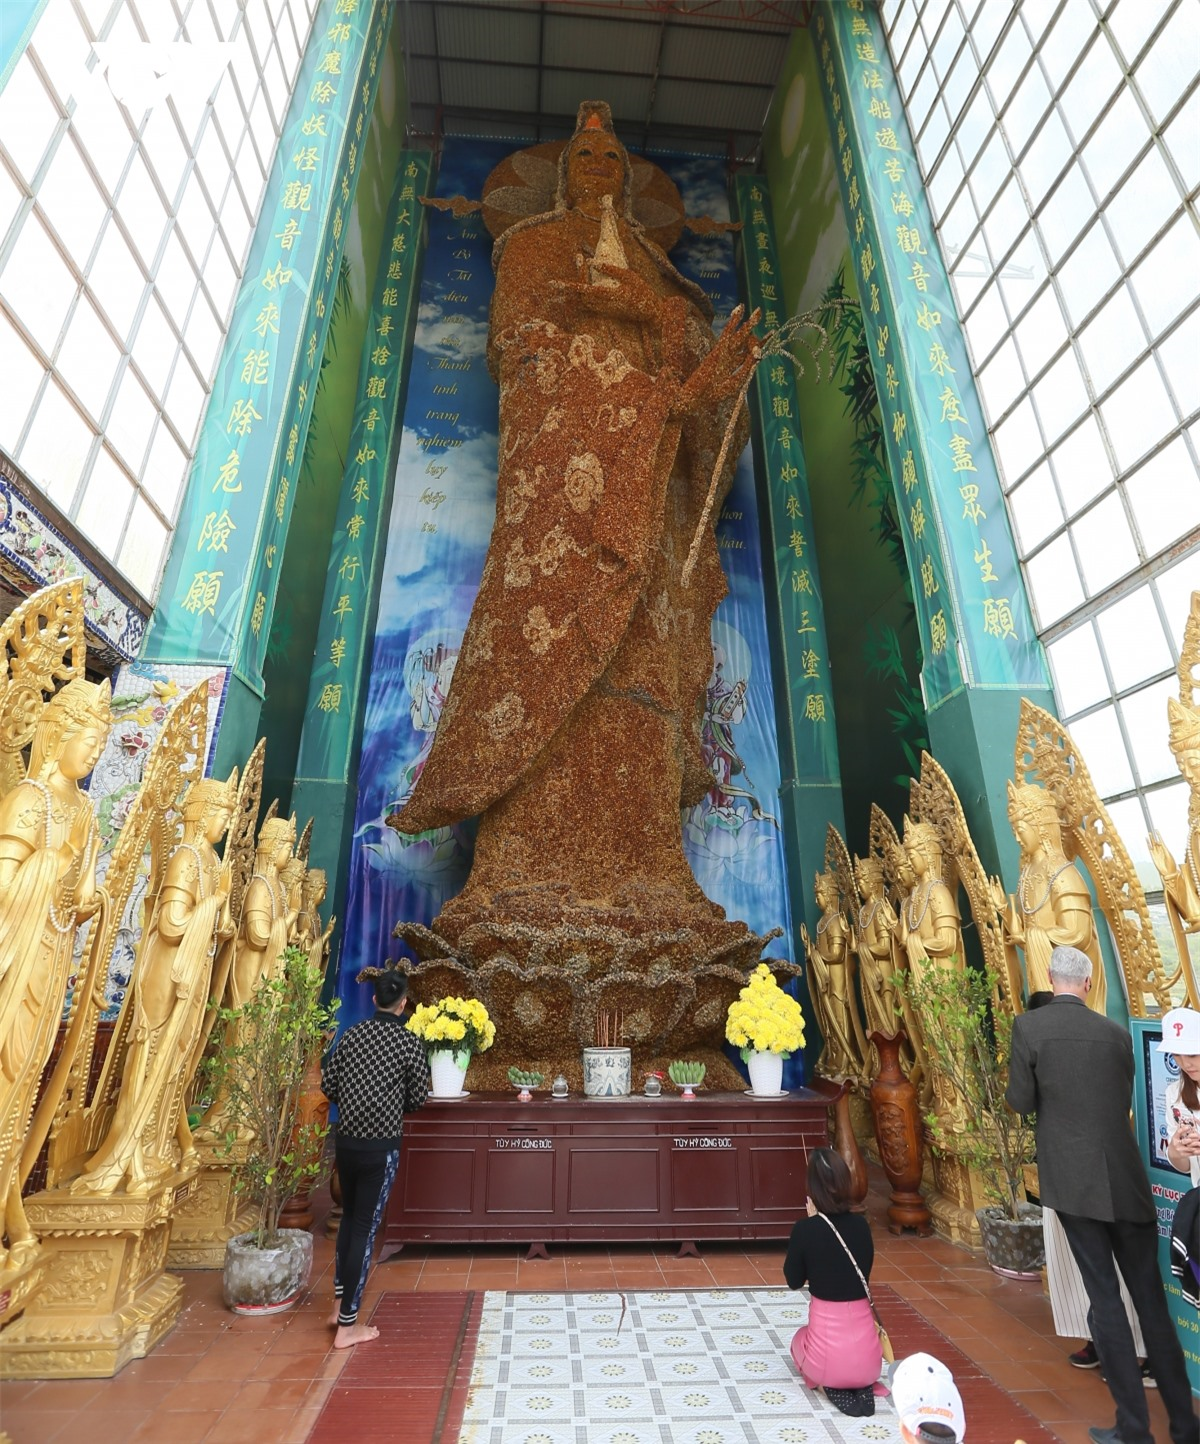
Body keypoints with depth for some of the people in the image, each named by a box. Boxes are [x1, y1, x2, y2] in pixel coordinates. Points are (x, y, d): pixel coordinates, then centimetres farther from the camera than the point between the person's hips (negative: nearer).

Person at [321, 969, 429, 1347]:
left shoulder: (351, 1034, 1)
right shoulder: (409, 1042, -12)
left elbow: (327, 1084, 4)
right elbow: (418, 1098, -6)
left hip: (346, 1140, 5)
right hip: (381, 1146, -5)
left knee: (349, 1217, 24)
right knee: (365, 1227, 6)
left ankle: (339, 1303, 35)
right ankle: (347, 1326, 15)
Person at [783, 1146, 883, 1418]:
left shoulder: (805, 1229, -16)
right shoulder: (861, 1225, -7)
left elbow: (794, 1281, 0)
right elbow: (864, 1272, 12)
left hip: (825, 1358, -3)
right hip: (867, 1359, 3)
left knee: (800, 1338, 34)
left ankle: (834, 1388, 5)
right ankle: (863, 1387, 9)